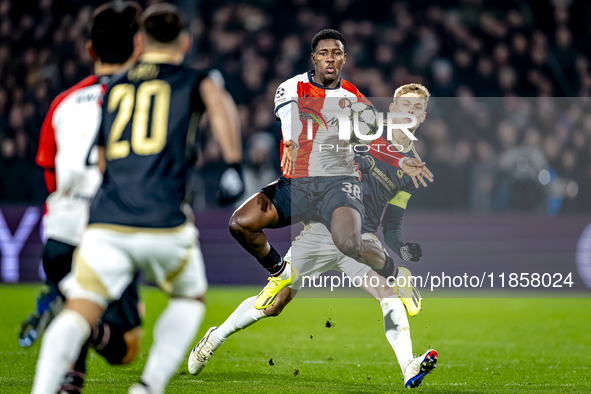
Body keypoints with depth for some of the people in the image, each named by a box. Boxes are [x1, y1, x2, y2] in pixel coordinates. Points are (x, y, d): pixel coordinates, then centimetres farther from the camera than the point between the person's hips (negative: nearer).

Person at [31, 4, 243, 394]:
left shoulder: (114, 88, 23)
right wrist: (234, 165, -13)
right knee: (191, 297, 22)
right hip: (163, 223, -2)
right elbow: (219, 101, -12)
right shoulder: (192, 81, 12)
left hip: (106, 221, 2)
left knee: (78, 315, -4)